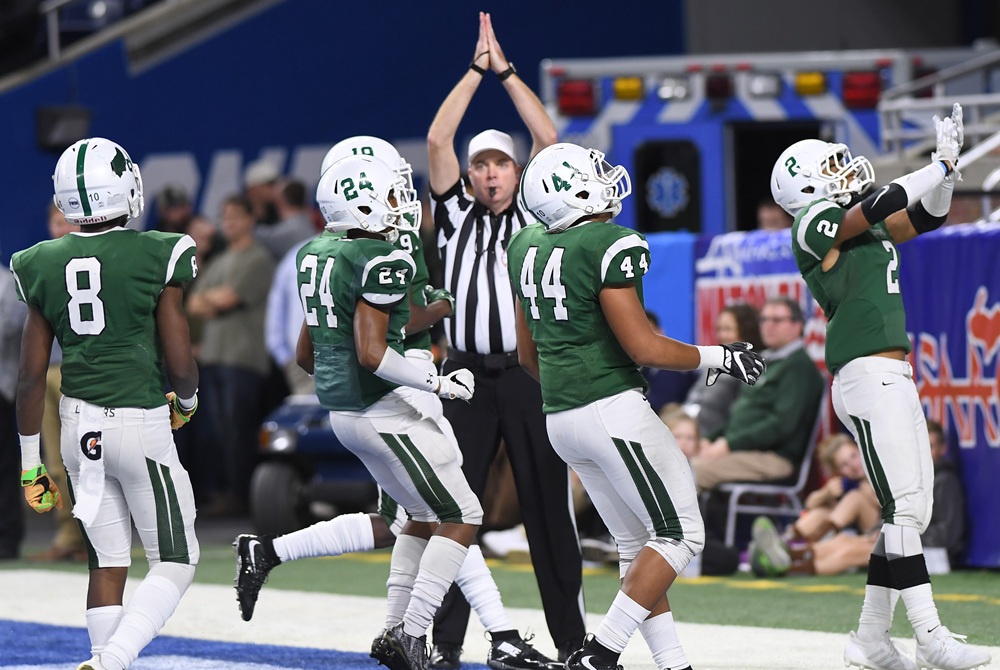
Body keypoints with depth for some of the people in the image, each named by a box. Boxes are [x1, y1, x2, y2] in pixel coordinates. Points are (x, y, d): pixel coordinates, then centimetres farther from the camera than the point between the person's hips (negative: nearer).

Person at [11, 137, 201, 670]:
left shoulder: (44, 268, 3)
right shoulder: (156, 258, -10)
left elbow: (32, 375, 4)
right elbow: (180, 364, -8)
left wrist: (30, 462, 12)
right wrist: (186, 401, 16)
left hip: (78, 426, 5)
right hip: (142, 424, -5)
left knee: (107, 564, 13)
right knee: (175, 562, 3)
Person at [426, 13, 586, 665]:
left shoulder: (535, 215, 10)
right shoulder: (456, 215, 12)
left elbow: (548, 138, 1)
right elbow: (438, 140, 4)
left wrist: (506, 69, 3)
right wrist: (477, 68, 3)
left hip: (529, 374, -1)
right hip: (467, 374, 1)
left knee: (549, 510, 1)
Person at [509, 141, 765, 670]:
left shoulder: (527, 249, 10)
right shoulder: (610, 247, -15)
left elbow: (528, 355, 18)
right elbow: (644, 348, -18)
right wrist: (718, 357, -5)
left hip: (560, 418, 9)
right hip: (612, 408, -8)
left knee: (636, 545, 14)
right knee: (678, 533, -2)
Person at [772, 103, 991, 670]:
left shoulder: (869, 229, 20)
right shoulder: (818, 223, -6)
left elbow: (925, 216, 29)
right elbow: (880, 204, -19)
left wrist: (948, 162, 14)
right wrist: (943, 166, -13)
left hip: (896, 378, 10)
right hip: (867, 374, -10)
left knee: (914, 511, 9)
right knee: (904, 507, -14)